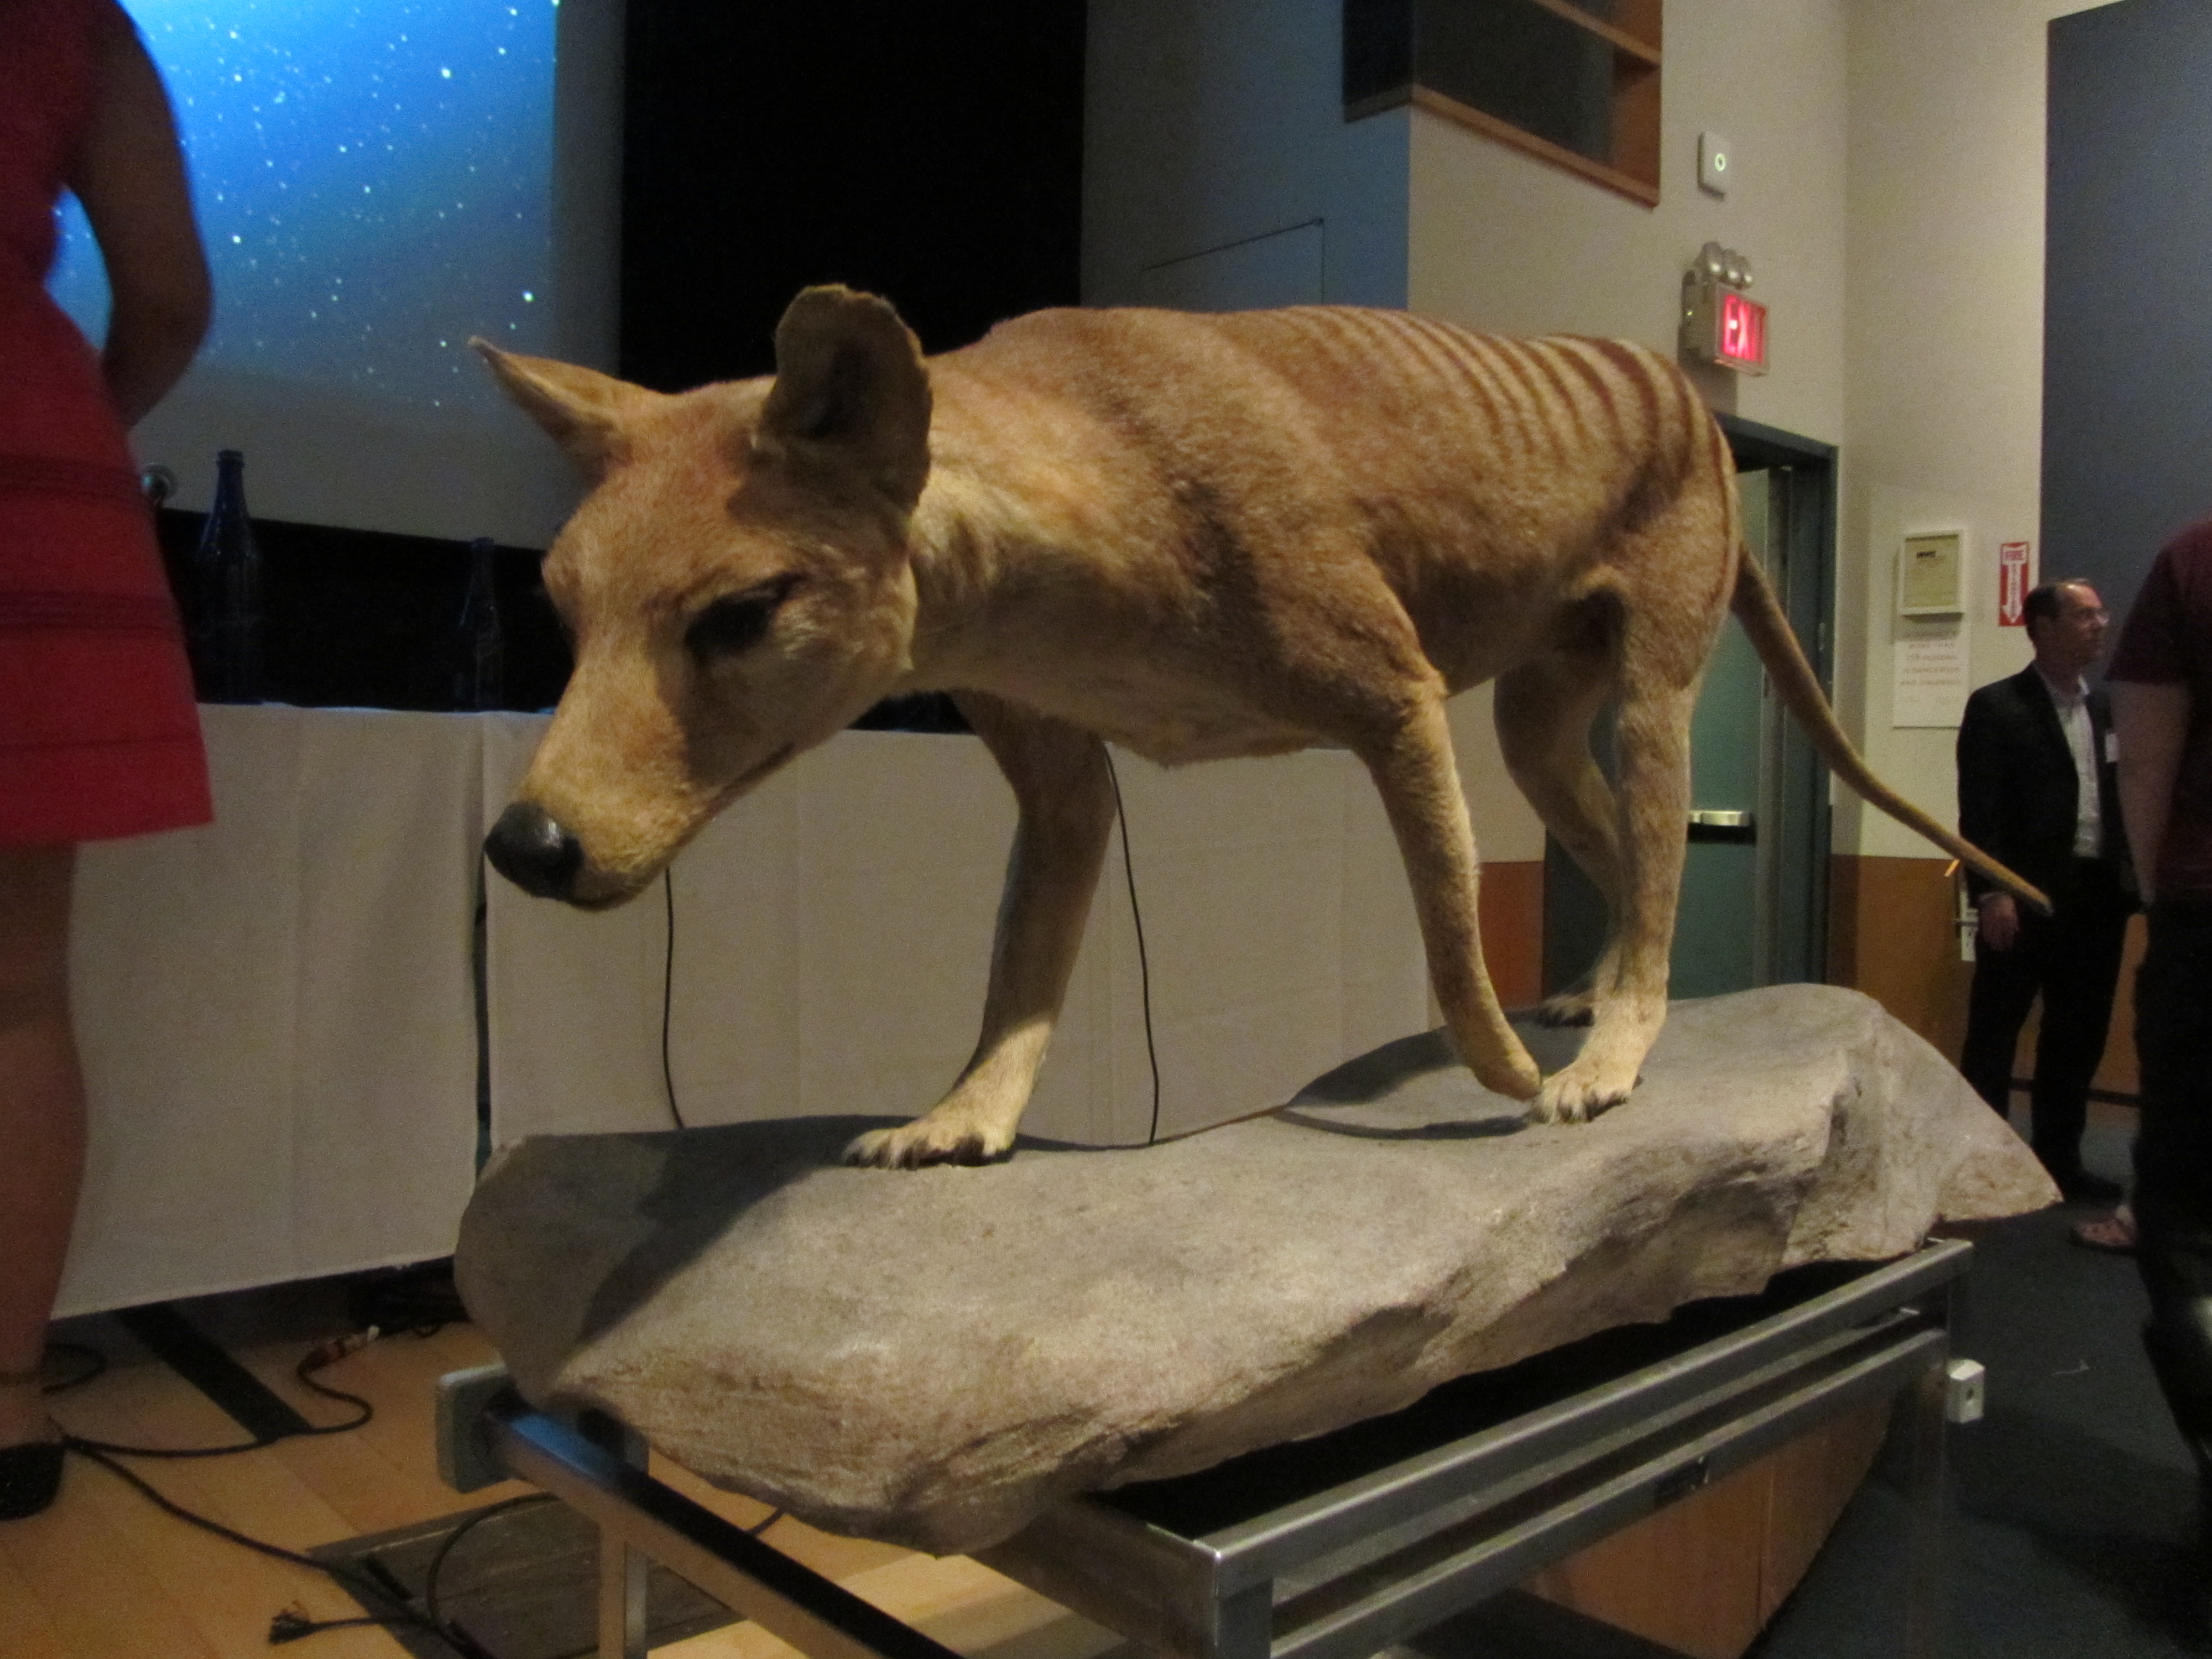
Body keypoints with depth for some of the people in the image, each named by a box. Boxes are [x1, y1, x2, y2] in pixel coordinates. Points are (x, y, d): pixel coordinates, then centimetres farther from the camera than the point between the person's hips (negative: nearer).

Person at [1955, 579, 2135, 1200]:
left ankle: (2059, 1159, 22)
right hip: (2025, 896, -6)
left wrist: (2130, 879, 2)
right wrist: (1991, 892, -17)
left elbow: (2120, 802, 14)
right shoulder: (1997, 707, -3)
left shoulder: (2107, 712, 15)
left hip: (2097, 898, 6)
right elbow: (1979, 808, -9)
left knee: (2079, 1038, 11)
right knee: (1994, 1033, 1)